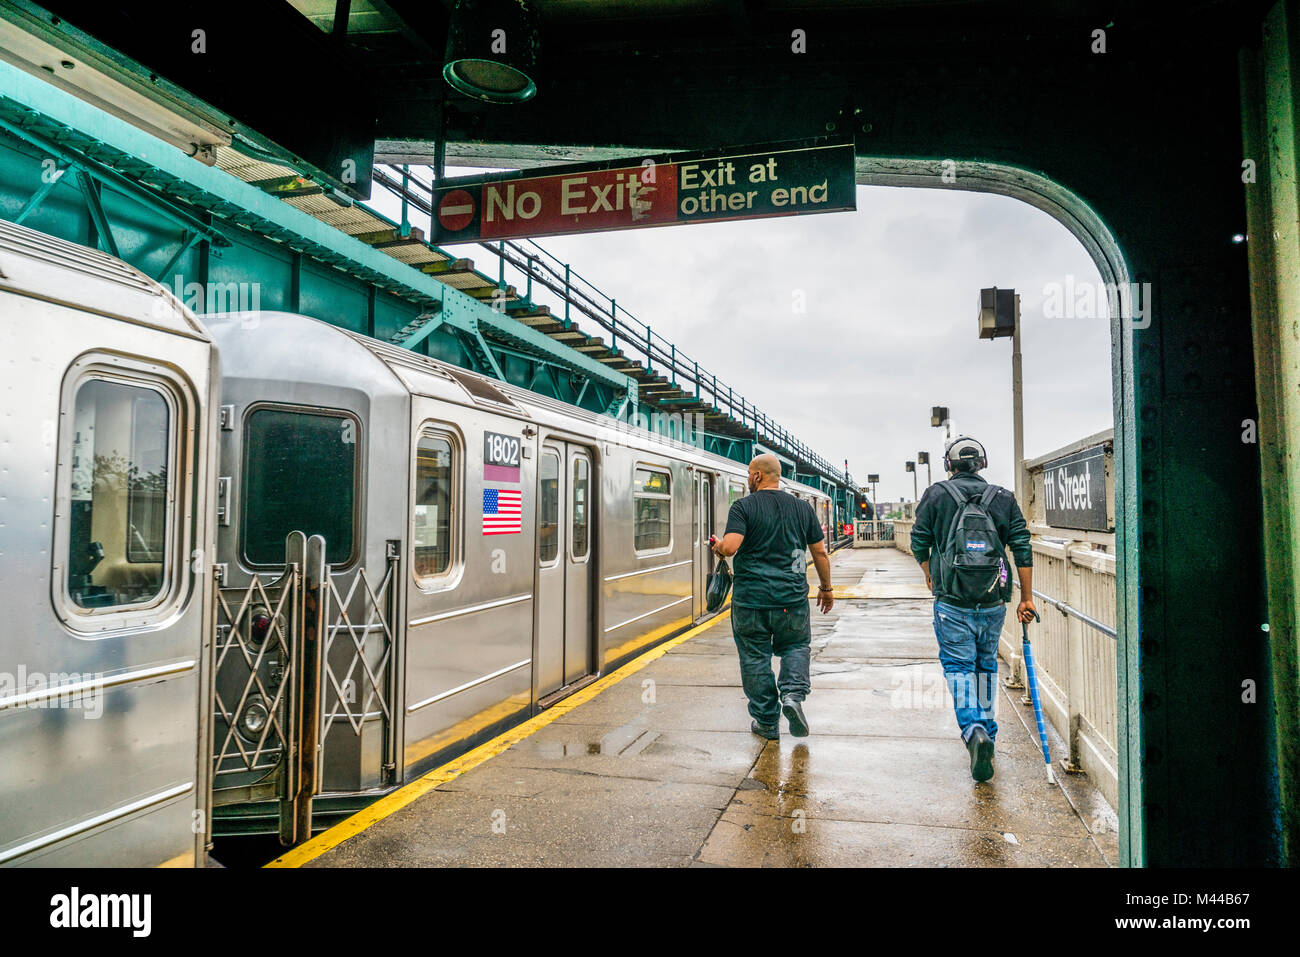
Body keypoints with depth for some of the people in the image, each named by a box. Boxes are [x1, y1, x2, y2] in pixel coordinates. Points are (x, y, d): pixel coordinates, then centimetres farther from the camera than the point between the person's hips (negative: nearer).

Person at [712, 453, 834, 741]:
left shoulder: (743, 507, -7)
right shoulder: (802, 508, 5)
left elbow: (730, 546, -21)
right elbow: (820, 552, 8)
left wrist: (718, 547, 3)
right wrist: (826, 588, 19)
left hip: (750, 600, -2)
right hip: (792, 598, 3)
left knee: (755, 658, 9)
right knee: (796, 646, 23)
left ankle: (767, 722, 15)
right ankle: (793, 693, -2)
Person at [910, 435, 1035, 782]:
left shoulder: (936, 495, -1)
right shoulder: (1003, 498, 5)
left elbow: (919, 540, 4)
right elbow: (1022, 548, 1)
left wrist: (929, 575, 23)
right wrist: (1026, 598, 5)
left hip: (952, 602, -3)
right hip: (993, 603, 3)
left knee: (959, 666, 2)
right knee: (987, 666, 18)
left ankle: (974, 730, -18)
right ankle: (987, 732, 26)